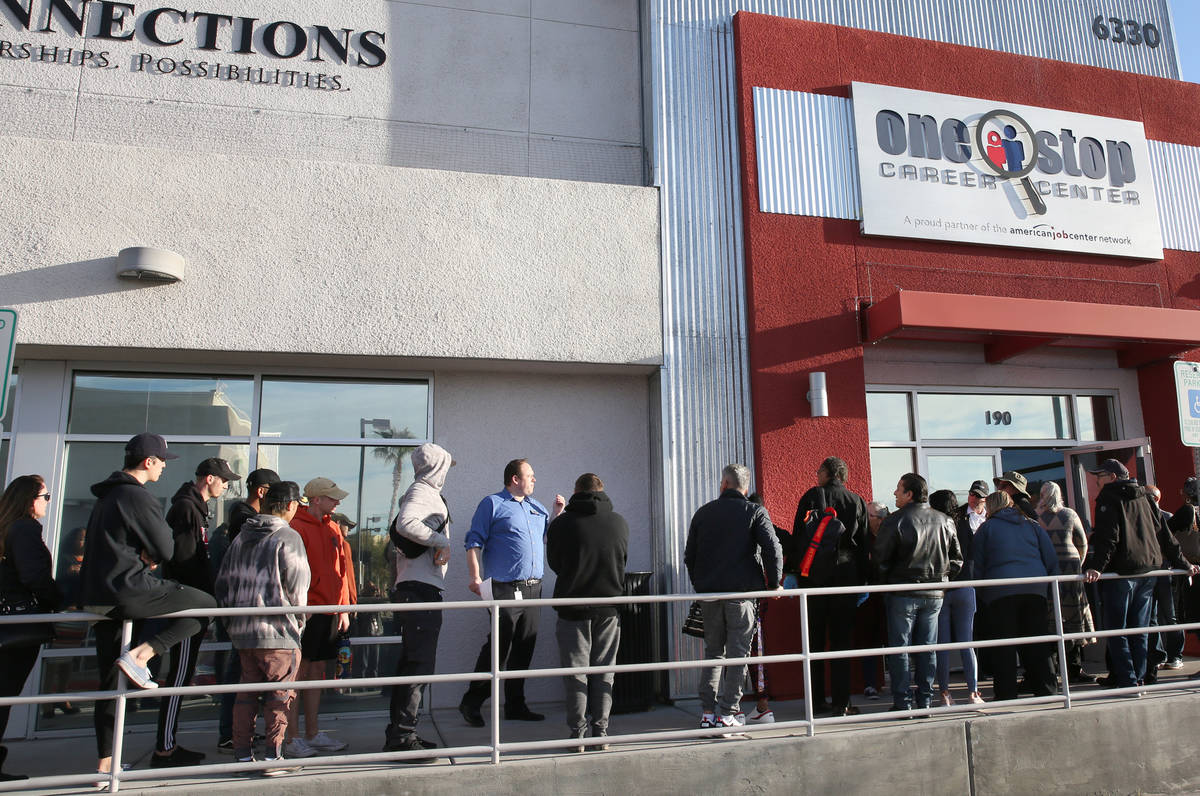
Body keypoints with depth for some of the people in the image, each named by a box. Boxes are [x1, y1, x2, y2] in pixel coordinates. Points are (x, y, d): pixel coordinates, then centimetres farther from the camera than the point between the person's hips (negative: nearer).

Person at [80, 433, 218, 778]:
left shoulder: (105, 496, 18)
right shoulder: (138, 496, -12)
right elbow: (166, 550, -12)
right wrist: (152, 554, 9)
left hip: (95, 595, 10)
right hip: (128, 589, -10)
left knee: (109, 681, 14)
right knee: (207, 604, -3)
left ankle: (105, 763, 20)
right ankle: (139, 655, -11)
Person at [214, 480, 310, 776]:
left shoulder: (240, 537, 11)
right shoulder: (288, 537, -11)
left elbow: (223, 583, 15)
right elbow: (297, 586, -12)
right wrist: (298, 618, 4)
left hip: (242, 630, 7)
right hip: (278, 631, -7)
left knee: (247, 692, 15)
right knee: (279, 694, 3)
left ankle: (242, 755, 19)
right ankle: (273, 757, 6)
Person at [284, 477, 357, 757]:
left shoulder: (332, 528, 14)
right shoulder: (298, 527, -10)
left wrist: (344, 608, 14)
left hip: (329, 612, 8)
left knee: (317, 670, 13)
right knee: (298, 672, -1)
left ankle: (312, 734, 22)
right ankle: (291, 739, 7)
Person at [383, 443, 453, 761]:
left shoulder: (425, 493, 21)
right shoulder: (422, 492, -9)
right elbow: (405, 523, -28)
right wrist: (441, 541, -18)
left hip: (414, 588, 11)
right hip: (420, 588, -11)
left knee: (412, 661, 15)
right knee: (419, 664, -10)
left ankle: (399, 733, 23)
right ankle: (402, 737, -7)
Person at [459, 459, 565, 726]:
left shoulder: (536, 506, 19)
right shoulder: (493, 503, 0)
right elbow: (474, 542, -5)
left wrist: (557, 514, 8)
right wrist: (475, 576, -14)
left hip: (533, 588, 7)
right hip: (505, 589, -7)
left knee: (524, 649, 11)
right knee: (499, 646, -8)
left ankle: (515, 706, 21)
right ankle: (471, 703, 5)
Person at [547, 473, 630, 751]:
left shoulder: (562, 524, -8)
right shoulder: (620, 523, -1)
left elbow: (554, 564, 4)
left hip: (573, 608, -2)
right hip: (609, 607, 2)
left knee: (575, 673, 7)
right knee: (603, 672, 12)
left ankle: (577, 734, 9)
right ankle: (601, 732, 13)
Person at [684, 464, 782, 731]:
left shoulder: (703, 513, 7)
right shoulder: (755, 512, -2)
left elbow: (689, 555, 9)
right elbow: (772, 549, -12)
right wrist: (774, 583, 1)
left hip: (708, 594, 3)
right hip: (742, 592, -3)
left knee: (712, 652, 13)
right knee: (737, 654, 5)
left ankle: (708, 712, 12)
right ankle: (728, 713, 4)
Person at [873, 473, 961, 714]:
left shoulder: (895, 520, -12)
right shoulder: (944, 520, 4)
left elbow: (880, 559, -10)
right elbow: (957, 559, 9)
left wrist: (886, 582, 6)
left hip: (903, 594, -4)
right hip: (934, 594, 5)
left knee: (899, 648, 3)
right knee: (927, 648, 12)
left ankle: (902, 702, 5)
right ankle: (925, 701, 15)